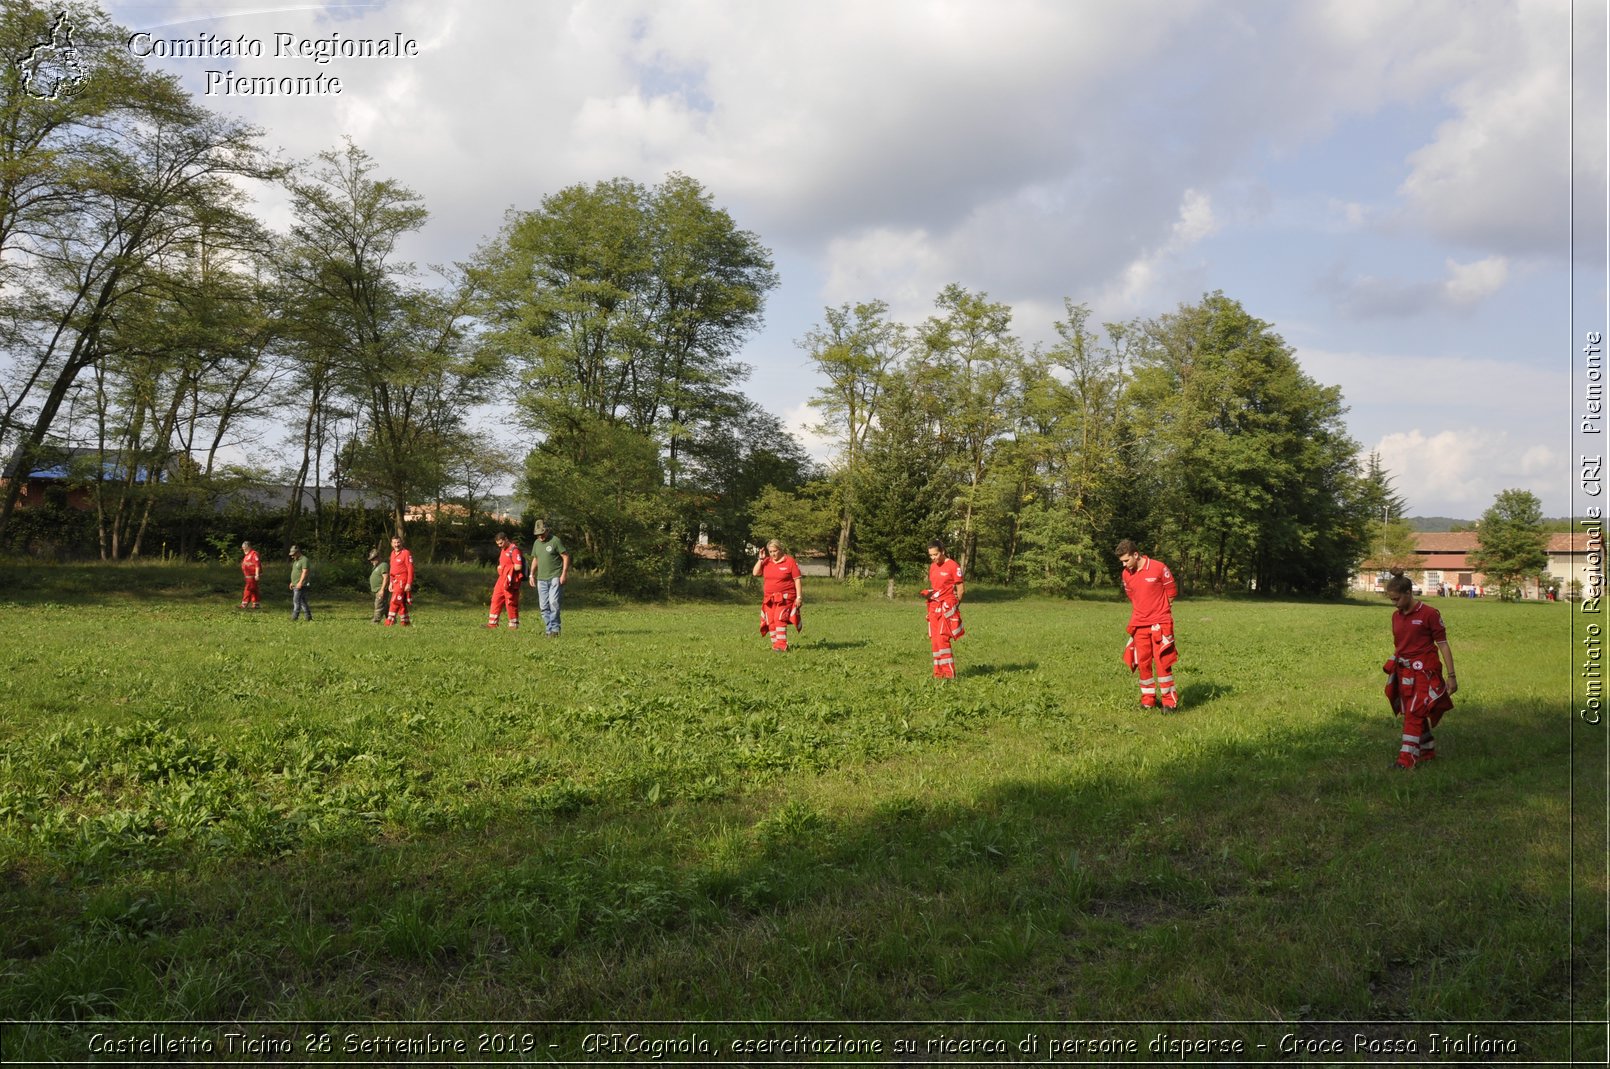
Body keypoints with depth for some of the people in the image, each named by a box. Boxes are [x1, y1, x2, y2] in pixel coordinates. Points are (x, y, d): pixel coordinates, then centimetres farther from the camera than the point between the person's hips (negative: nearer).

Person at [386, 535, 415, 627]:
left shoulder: (406, 553, -11)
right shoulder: (393, 553, 14)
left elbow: (410, 569, -14)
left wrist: (409, 584, -19)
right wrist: (391, 583, 16)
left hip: (402, 580, -8)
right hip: (395, 580, 8)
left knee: (395, 600, -12)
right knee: (401, 602, 12)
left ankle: (390, 621, -11)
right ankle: (405, 622, 18)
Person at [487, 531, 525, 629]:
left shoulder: (514, 550, -14)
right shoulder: (503, 550, 16)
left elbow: (518, 567, -20)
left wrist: (504, 567, -12)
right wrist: (500, 568, 6)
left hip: (511, 581, -9)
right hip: (502, 579, 9)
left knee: (511, 602, -2)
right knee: (496, 600, 9)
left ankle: (514, 625, 7)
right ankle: (492, 623, 14)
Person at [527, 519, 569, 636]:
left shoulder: (555, 541, -7)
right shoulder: (537, 543, 14)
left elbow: (566, 557, -7)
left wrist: (564, 574, -13)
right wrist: (532, 575, 18)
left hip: (555, 578, -7)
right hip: (541, 579, 7)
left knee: (553, 602, -15)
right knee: (543, 606, 4)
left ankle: (555, 628, -8)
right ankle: (548, 628, 12)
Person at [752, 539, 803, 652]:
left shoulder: (790, 561, -5)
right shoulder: (766, 562, 9)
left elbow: (798, 579, -6)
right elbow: (755, 573, 2)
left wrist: (799, 597, -11)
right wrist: (760, 559, -5)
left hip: (785, 598, -6)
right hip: (769, 598, 6)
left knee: (780, 619, -17)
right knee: (771, 622, 4)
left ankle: (782, 646, -18)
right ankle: (775, 645, 12)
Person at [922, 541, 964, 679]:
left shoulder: (953, 566, -7)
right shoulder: (932, 566, 14)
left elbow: (961, 589, -6)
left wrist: (954, 604, -9)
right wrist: (927, 593, 5)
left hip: (947, 607, -7)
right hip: (934, 606, 7)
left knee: (942, 637, -15)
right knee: (934, 639, 6)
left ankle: (949, 672, -11)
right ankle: (939, 672, 14)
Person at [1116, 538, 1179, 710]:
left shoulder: (1159, 568, -10)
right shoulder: (1126, 574, 4)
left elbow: (1171, 594, 0)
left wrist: (1158, 612, 5)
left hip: (1160, 623, -4)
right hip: (1140, 624, 5)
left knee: (1162, 661, -7)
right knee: (1143, 662, 5)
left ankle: (1169, 700, 2)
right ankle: (1148, 699, 16)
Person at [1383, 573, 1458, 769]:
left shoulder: (1429, 614, -10)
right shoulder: (1396, 616, 9)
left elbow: (1443, 645, -7)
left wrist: (1452, 676, -7)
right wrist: (1392, 671, 18)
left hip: (1423, 672, -7)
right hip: (1403, 672, 7)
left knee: (1414, 715, -11)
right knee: (1414, 715, 13)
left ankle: (1407, 759, -11)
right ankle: (1428, 751, 28)